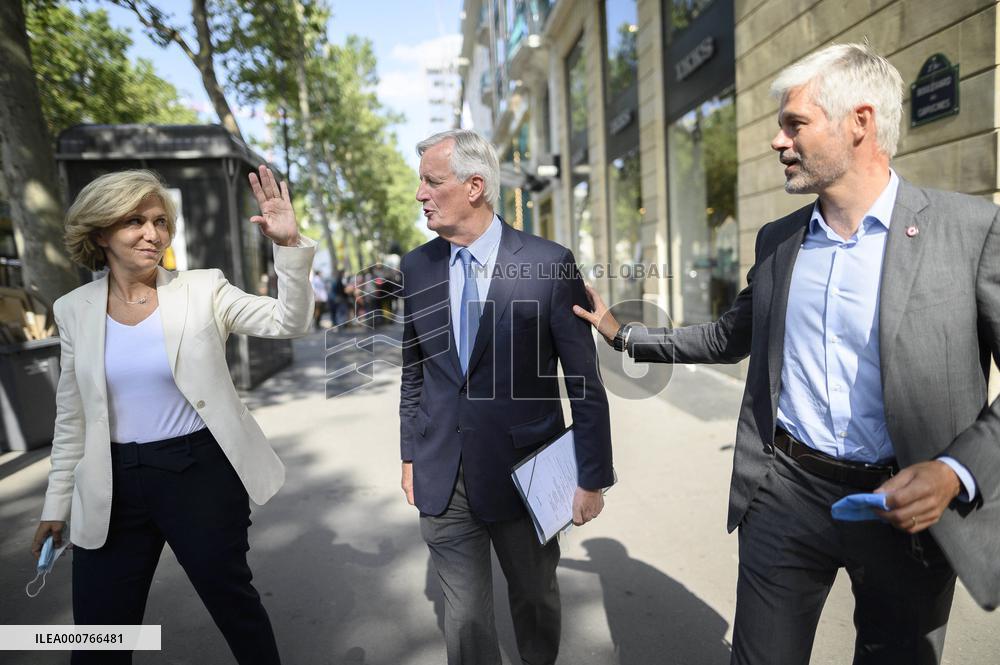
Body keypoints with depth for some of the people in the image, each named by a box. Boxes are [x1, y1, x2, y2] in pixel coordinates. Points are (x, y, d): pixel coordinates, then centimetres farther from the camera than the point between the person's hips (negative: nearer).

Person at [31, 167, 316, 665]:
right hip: (113, 487, 3)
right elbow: (72, 417, 10)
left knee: (232, 600, 15)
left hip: (202, 474, -3)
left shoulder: (203, 290, -7)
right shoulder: (74, 309, 2)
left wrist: (288, 245, -30)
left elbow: (289, 322, -17)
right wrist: (57, 502, 14)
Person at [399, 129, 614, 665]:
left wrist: (593, 479, -6)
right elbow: (413, 374, 10)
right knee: (464, 618, 15)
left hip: (526, 473, -2)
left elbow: (584, 382, -8)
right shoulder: (415, 267, 2)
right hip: (442, 479, 3)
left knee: (536, 601, 21)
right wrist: (410, 457, 11)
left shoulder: (550, 264, -11)